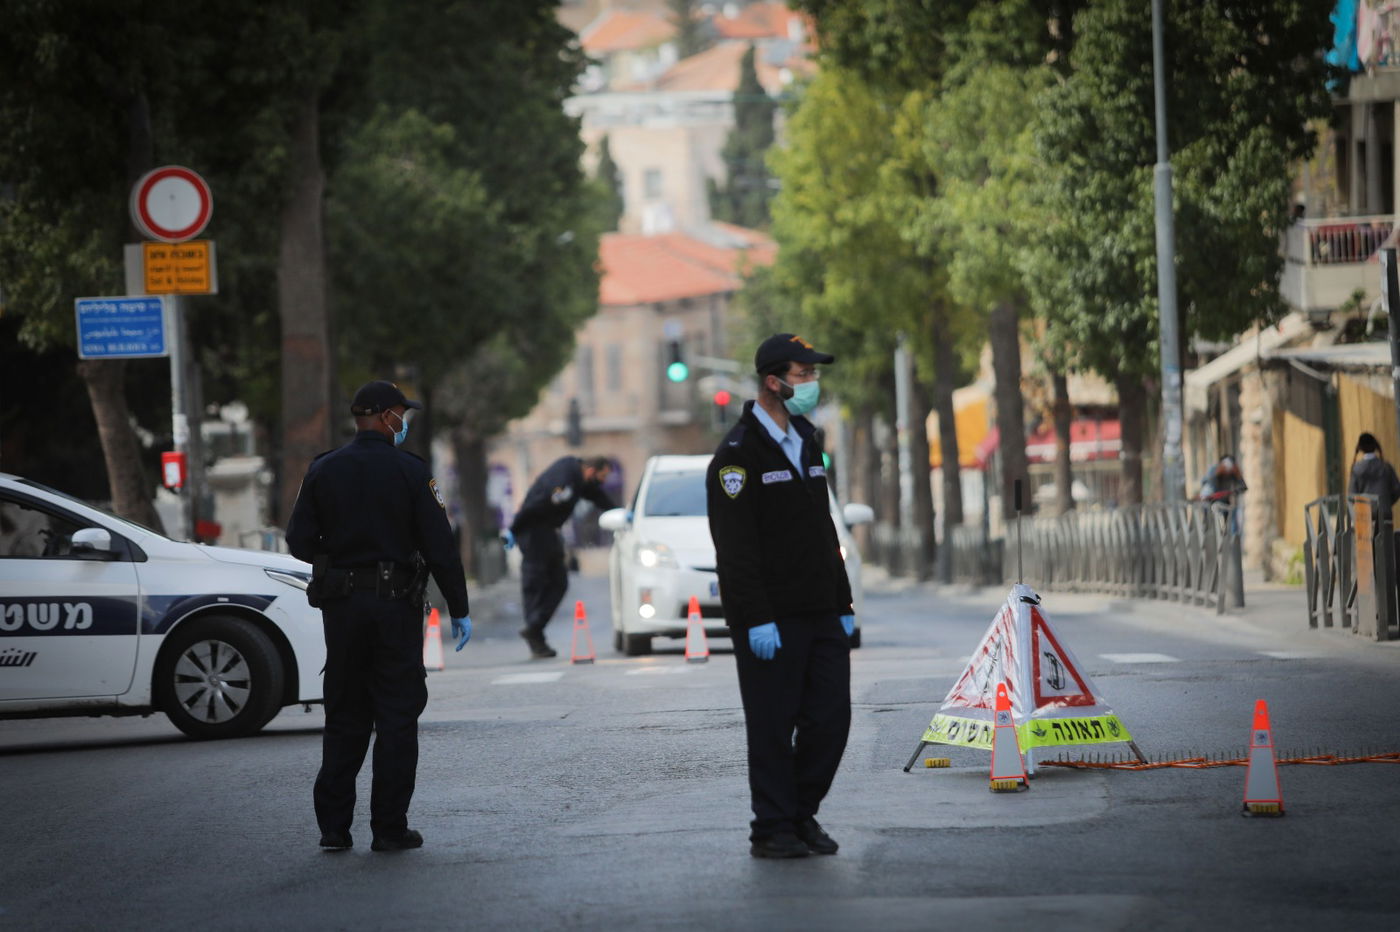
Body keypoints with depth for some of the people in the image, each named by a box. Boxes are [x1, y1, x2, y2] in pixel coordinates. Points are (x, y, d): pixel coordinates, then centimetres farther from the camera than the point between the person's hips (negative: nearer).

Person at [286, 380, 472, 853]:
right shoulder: (410, 472, -7)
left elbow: (299, 542, 1)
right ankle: (390, 828, 1)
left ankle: (333, 826, 8)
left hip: (342, 605, 3)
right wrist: (459, 610, -1)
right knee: (397, 718, 3)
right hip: (396, 605, -3)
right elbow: (440, 546, -8)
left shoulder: (323, 471, 1)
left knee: (344, 717, 11)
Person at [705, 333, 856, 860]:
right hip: (770, 622, -7)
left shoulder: (806, 444, 15)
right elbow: (734, 547, -15)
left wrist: (842, 606, 16)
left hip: (819, 616, 7)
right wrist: (756, 620, -20)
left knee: (830, 721, 4)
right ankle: (773, 831, 7)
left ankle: (802, 817, 18)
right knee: (773, 728, -1)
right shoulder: (738, 454, -11)